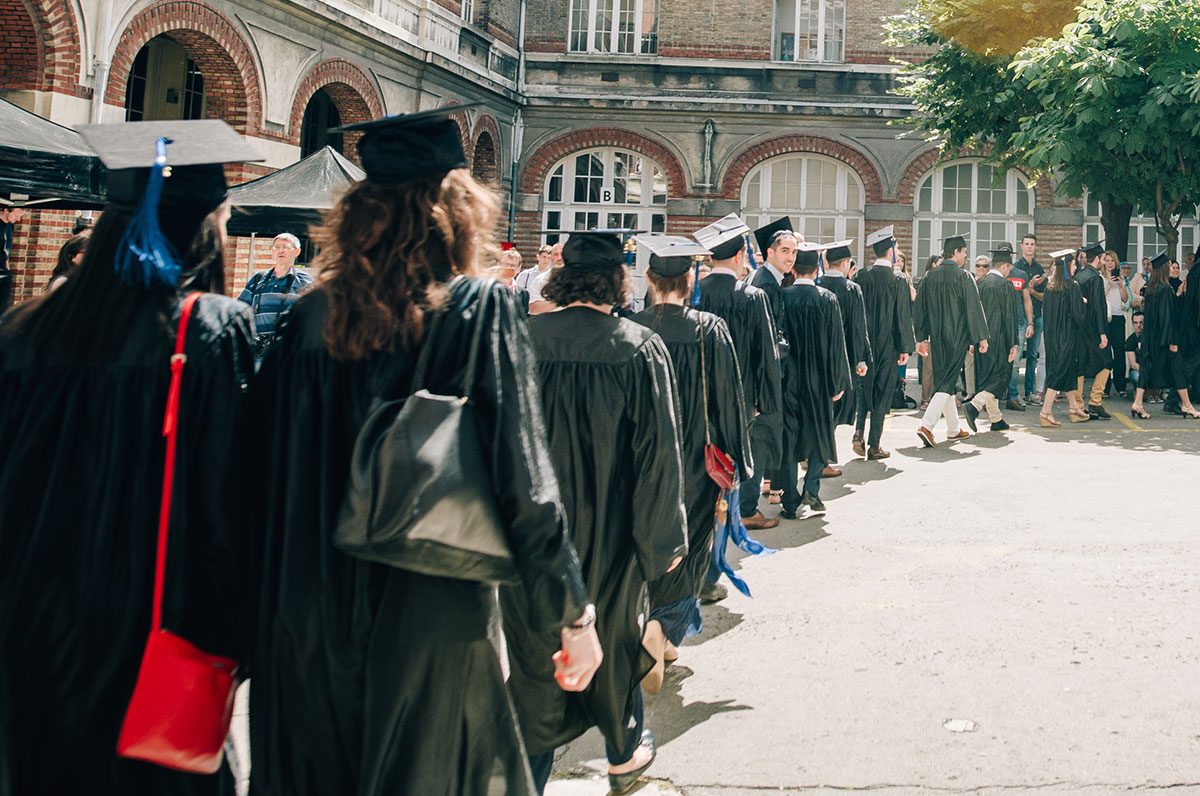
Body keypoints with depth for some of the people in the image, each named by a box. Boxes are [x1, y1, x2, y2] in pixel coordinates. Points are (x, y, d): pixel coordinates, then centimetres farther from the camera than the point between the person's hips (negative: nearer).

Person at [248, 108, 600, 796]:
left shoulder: (310, 319, -1)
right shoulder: (481, 310, -11)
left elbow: (272, 479, 5)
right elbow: (524, 477, -14)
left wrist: (276, 606, 17)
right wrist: (572, 613, -4)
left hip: (309, 627, 4)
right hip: (433, 622, -3)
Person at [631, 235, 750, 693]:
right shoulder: (710, 331, -11)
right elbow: (728, 399, -7)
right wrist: (734, 461, 3)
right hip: (694, 459, -2)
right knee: (687, 546, 9)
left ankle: (646, 624, 28)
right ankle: (665, 628, -11)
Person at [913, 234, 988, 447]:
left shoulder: (929, 277, 5)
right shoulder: (963, 277, -11)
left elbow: (919, 309, 9)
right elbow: (973, 309, -10)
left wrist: (921, 338, 16)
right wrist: (981, 337, -4)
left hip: (936, 338, 6)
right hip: (956, 338, -6)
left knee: (942, 380, 14)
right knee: (948, 382, -4)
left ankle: (953, 429, 23)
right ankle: (926, 425, -19)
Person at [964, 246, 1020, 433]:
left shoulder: (979, 284, 7)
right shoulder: (1005, 284, -11)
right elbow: (1009, 316, -12)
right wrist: (1013, 344, -10)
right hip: (998, 339, -7)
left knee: (986, 377, 12)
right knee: (1001, 376, 0)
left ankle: (996, 419, 18)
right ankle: (974, 406, -19)